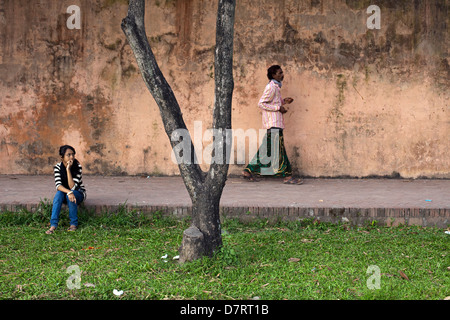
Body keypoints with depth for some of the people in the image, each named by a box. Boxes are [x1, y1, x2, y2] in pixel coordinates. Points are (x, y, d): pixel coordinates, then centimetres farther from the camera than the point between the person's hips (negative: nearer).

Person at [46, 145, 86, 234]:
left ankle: (74, 223, -21)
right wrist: (68, 192, -43)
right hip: (63, 193, 2)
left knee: (71, 195, -35)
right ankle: (53, 225, -36)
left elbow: (72, 187, -28)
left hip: (78, 194, -2)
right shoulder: (57, 167, -13)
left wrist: (68, 169, -34)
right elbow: (58, 185, -24)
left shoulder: (77, 167, -21)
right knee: (59, 193, -31)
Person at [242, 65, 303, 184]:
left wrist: (284, 101, 12)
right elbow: (261, 103, -19)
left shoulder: (276, 87, 17)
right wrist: (278, 108, -18)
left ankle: (248, 171, 13)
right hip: (273, 123, -10)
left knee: (265, 149, 10)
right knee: (279, 149, -7)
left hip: (275, 123, 10)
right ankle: (287, 176, -6)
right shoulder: (271, 87, -14)